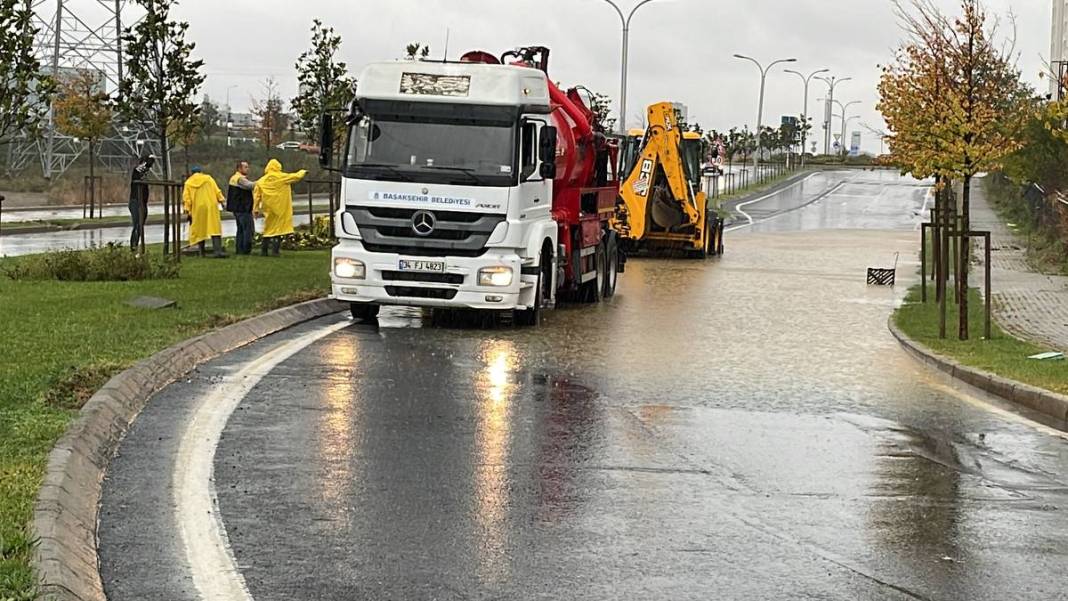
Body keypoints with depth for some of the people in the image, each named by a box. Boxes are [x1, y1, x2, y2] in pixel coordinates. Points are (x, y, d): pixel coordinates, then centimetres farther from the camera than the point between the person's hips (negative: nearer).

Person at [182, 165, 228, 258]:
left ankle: (201, 252, 12)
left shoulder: (188, 183, 9)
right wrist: (221, 199, 6)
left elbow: (186, 197, 3)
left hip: (197, 209, 2)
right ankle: (217, 250, -19)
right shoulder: (208, 178, 7)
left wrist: (187, 210, 2)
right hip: (211, 207, -2)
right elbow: (216, 190, 0)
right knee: (215, 228, -6)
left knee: (199, 230, 11)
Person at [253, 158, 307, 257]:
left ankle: (264, 250, 12)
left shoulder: (261, 181, 2)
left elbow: (257, 196, 2)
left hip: (268, 209, 3)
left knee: (268, 229, 12)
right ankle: (275, 250, -4)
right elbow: (296, 176, 4)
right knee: (279, 227, 1)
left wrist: (256, 209, 6)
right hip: (280, 209, -3)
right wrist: (302, 172, 25)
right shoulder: (282, 177, -6)